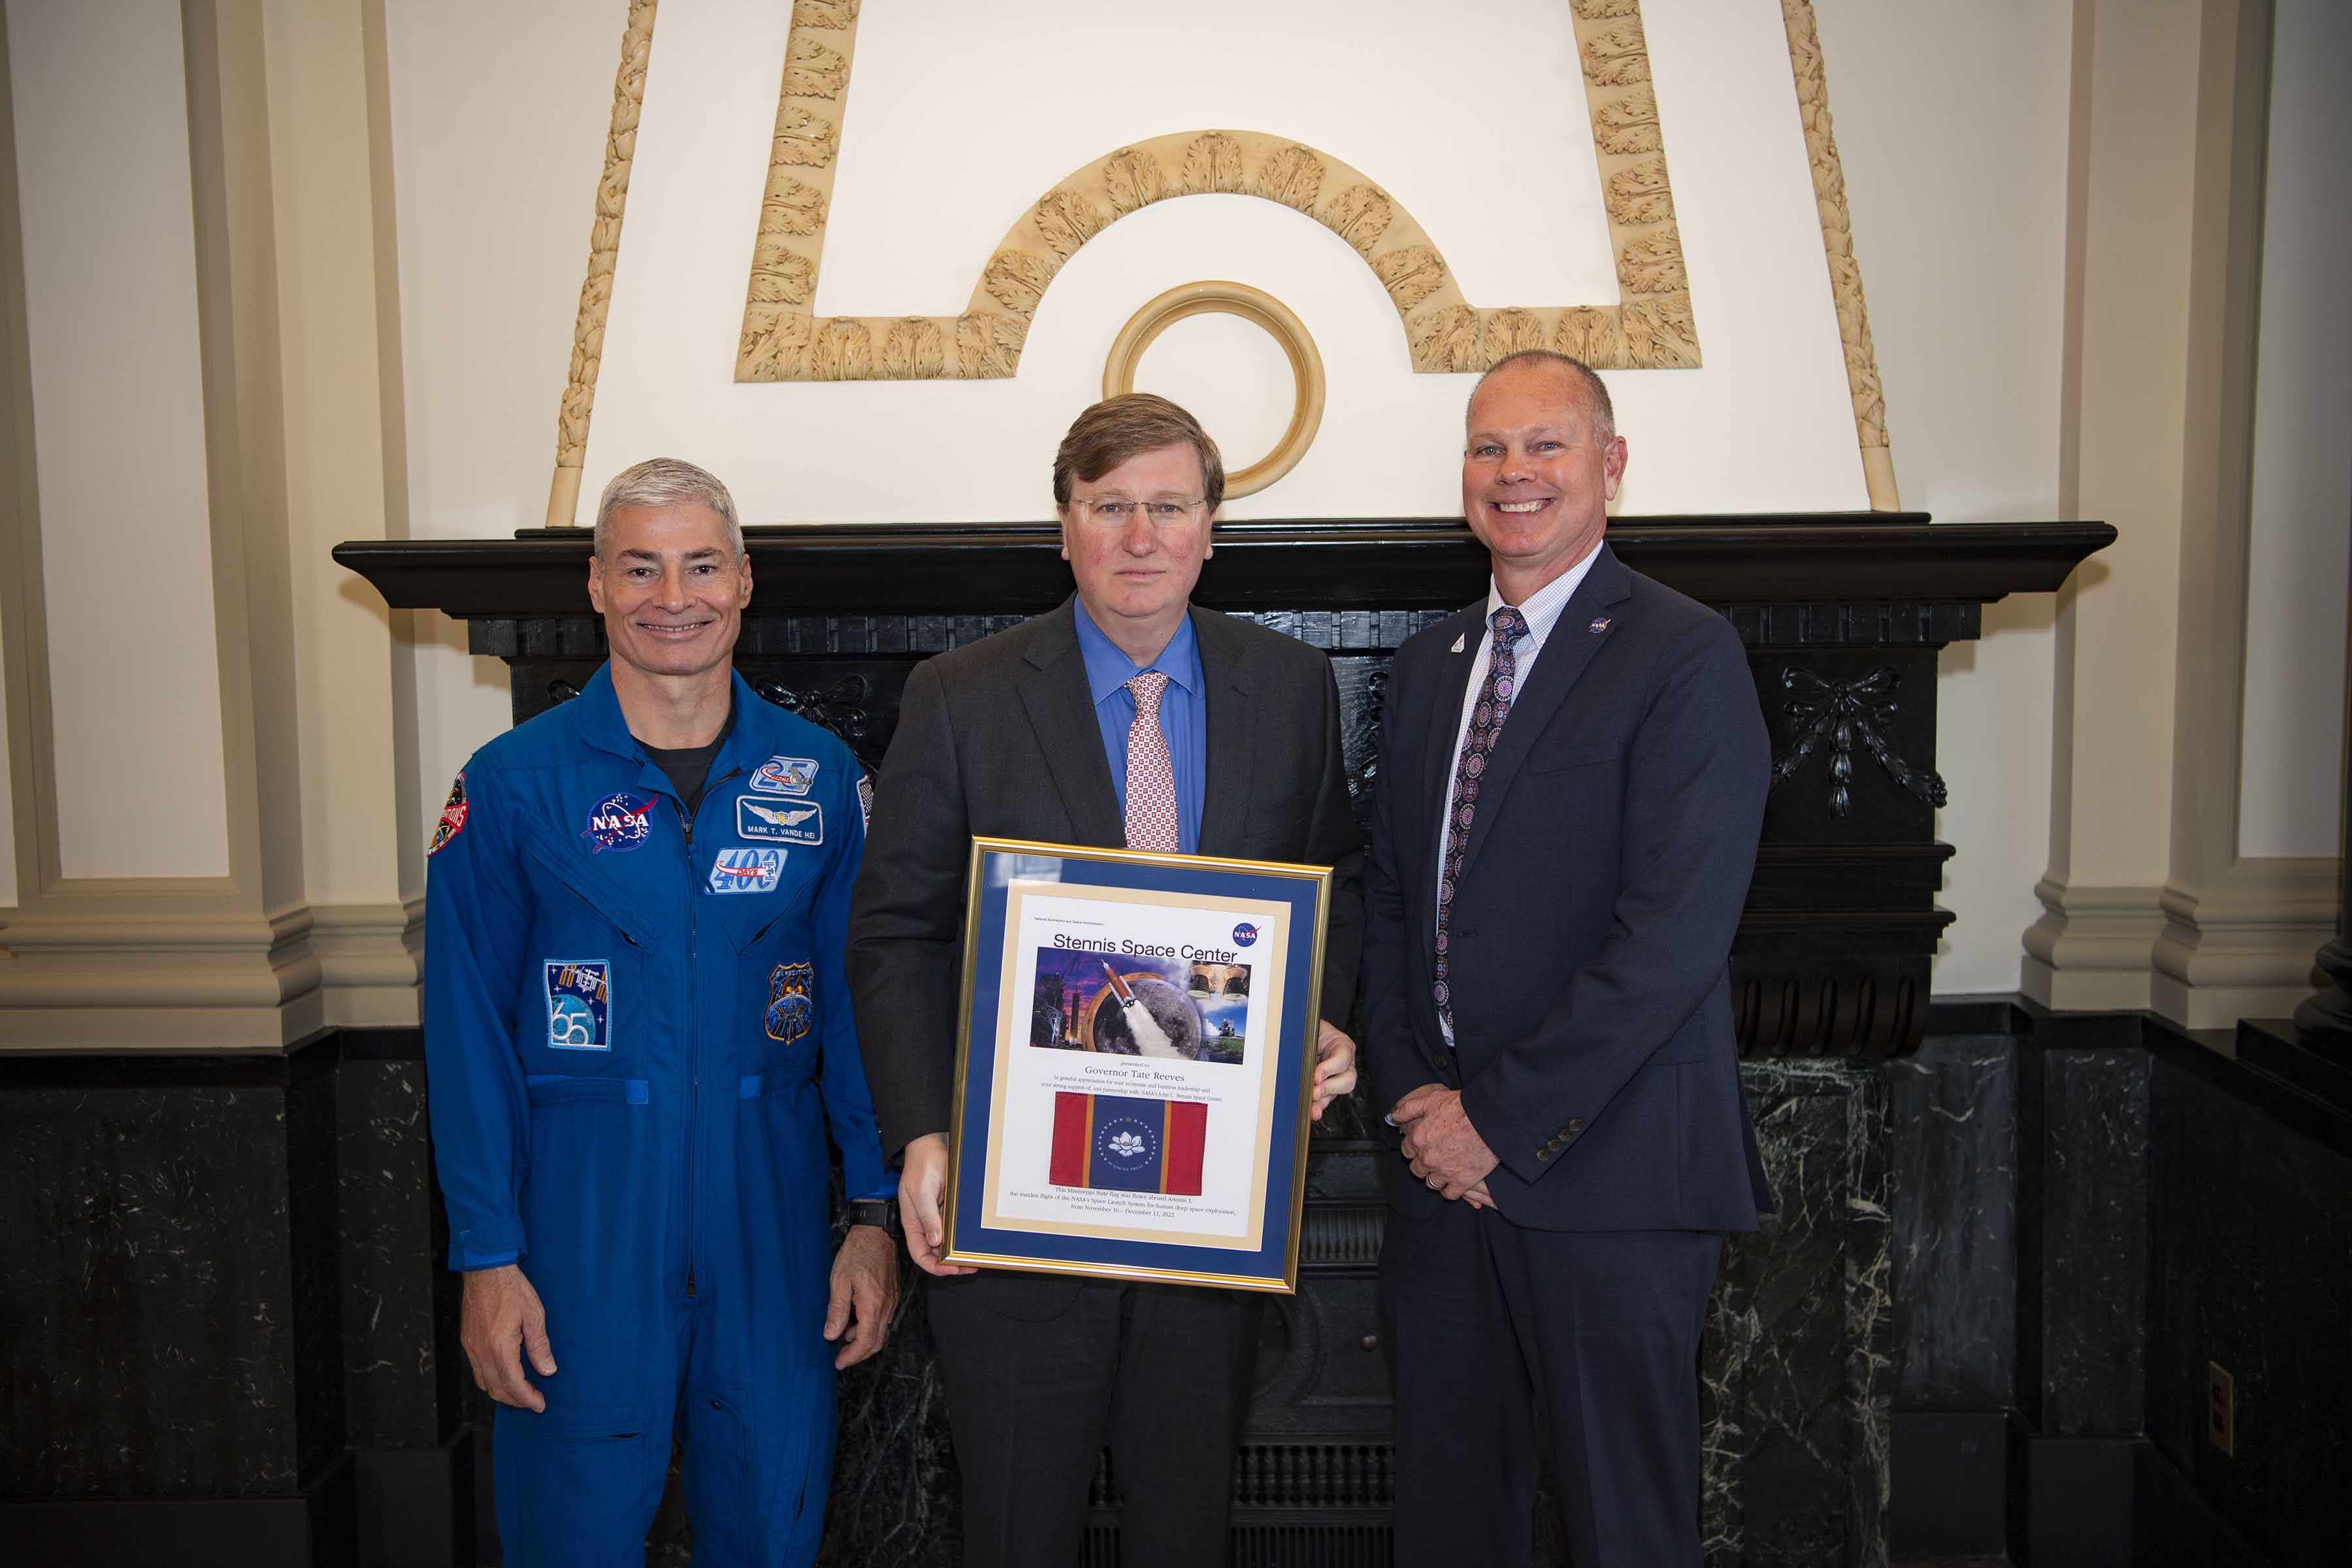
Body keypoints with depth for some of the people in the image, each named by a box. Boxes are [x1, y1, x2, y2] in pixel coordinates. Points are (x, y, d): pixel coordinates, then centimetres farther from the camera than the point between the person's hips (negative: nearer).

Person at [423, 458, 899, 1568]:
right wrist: (486, 1256, -6)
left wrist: (876, 1212, 1)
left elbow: (855, 1002, 5)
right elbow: (468, 1032, -2)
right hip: (581, 1211, -2)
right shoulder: (513, 783, -4)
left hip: (771, 1209, 2)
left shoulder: (820, 776, 2)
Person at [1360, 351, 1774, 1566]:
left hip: (1607, 1163, -6)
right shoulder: (1429, 663, 13)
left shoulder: (1685, 656, -9)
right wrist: (1412, 1093, -1)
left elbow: (1675, 933, -18)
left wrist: (1500, 1118, -15)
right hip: (1444, 1157, 6)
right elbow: (1388, 897, 13)